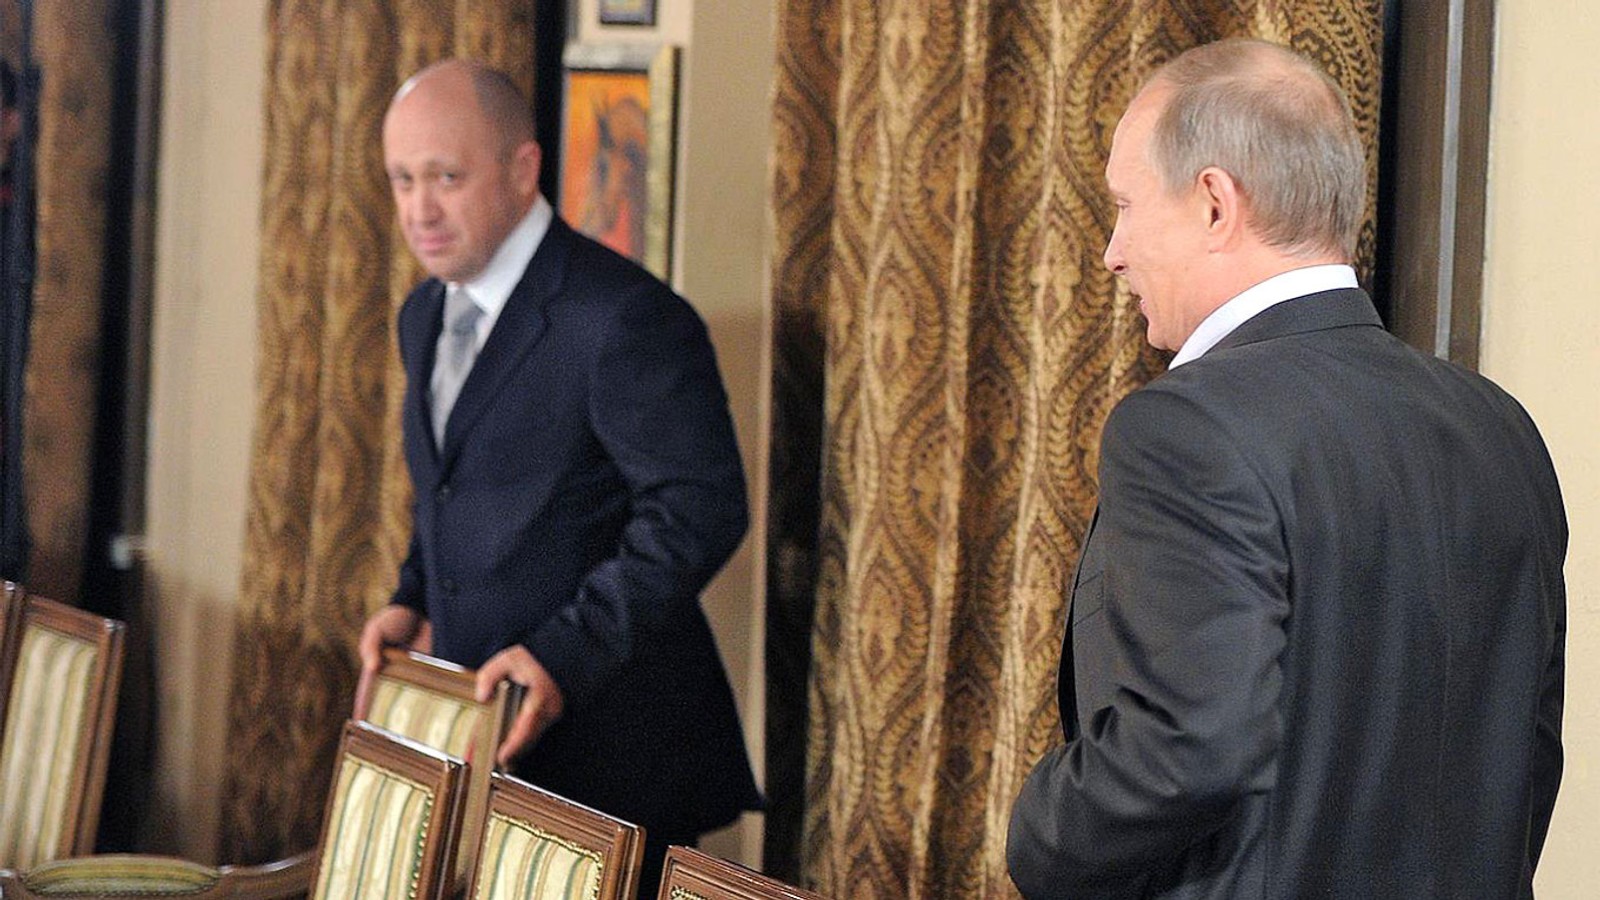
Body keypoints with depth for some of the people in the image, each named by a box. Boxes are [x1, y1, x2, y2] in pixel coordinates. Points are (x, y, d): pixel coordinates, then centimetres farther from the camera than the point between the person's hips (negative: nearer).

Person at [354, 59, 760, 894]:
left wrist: (564, 653, -25)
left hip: (607, 743, -8)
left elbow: (698, 510, -19)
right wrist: (411, 601, 6)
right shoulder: (426, 315, 12)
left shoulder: (625, 319, -17)